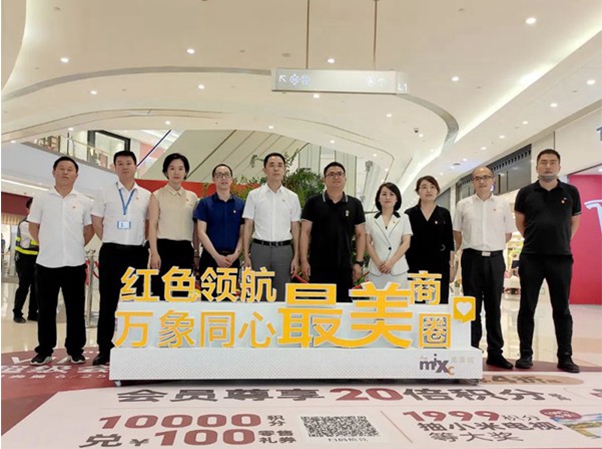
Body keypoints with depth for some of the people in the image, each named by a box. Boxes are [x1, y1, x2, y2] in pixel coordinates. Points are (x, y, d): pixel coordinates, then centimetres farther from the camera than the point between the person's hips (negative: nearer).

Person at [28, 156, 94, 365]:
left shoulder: (84, 202, 5)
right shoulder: (41, 199, 4)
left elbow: (90, 230, 13)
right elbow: (33, 228, 10)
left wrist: (77, 246, 5)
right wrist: (48, 245, 5)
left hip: (75, 263, 0)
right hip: (46, 262, 0)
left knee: (75, 309, 5)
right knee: (46, 309, 7)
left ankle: (75, 350, 16)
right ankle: (44, 351, 18)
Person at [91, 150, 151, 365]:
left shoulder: (146, 195, 8)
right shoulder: (105, 192, 4)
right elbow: (97, 222, 5)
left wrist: (142, 242, 4)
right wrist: (111, 242, 1)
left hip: (137, 253, 2)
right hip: (112, 252, -1)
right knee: (108, 301, 2)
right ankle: (104, 349, 10)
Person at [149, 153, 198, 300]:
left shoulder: (192, 197, 12)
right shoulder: (157, 195, 4)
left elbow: (195, 228, 13)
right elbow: (152, 226, -3)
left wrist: (196, 253, 10)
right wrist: (154, 253, -13)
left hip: (186, 250, 3)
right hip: (164, 247, -3)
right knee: (161, 293, -2)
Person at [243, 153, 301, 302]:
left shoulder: (292, 197, 6)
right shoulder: (254, 195, 3)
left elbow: (295, 228, 7)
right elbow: (248, 227, 3)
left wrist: (296, 256, 1)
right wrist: (246, 255, -3)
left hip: (284, 250, 1)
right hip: (260, 248, -1)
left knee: (282, 295, 8)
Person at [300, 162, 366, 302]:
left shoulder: (355, 204, 5)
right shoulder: (313, 202, 0)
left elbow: (360, 235, 7)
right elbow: (305, 233, 0)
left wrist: (359, 262, 0)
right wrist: (304, 260, -6)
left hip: (344, 266, 2)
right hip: (318, 265, -1)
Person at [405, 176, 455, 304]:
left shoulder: (444, 214, 6)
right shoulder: (409, 214, 4)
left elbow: (449, 242, 7)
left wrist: (452, 265, 2)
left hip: (439, 264, 1)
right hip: (415, 265, -1)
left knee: (440, 302, 2)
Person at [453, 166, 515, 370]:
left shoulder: (502, 204, 6)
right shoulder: (463, 205, 4)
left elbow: (508, 233, 12)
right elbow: (456, 232, 11)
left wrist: (492, 247, 7)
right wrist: (469, 247, 7)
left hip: (495, 259, 1)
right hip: (472, 259, -1)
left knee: (494, 307, 7)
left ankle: (495, 352, 14)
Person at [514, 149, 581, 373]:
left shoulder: (571, 192, 5)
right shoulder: (526, 193, 3)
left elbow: (575, 221, 17)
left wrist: (561, 241, 15)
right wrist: (534, 239, 12)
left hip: (561, 257, 0)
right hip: (531, 257, 0)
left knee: (562, 309, 5)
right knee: (527, 307, 5)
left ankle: (565, 357, 14)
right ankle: (526, 354, 14)